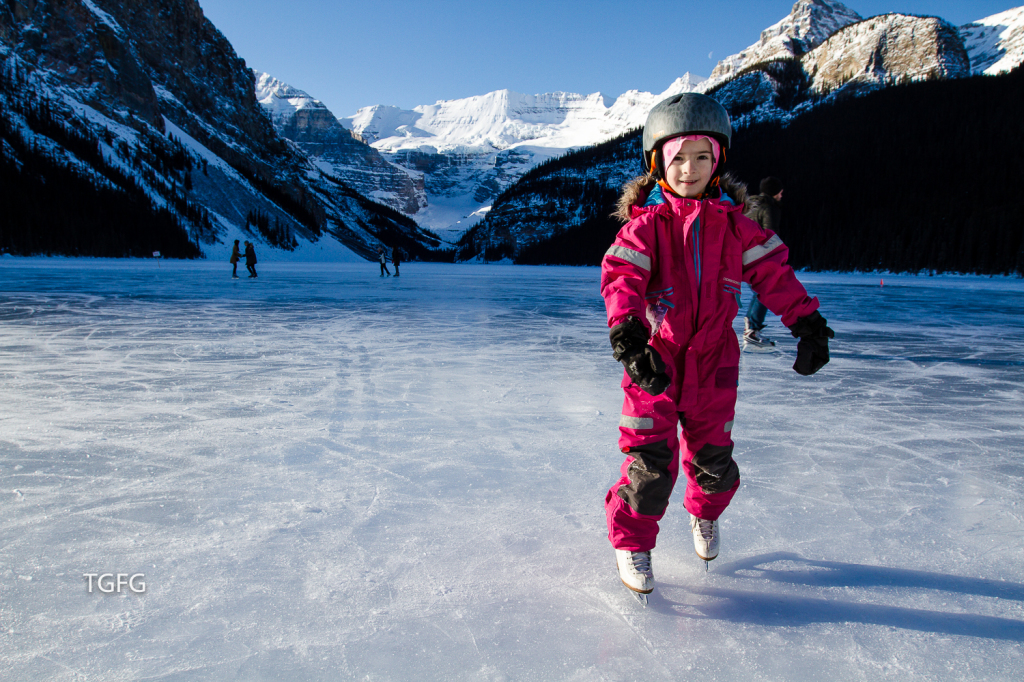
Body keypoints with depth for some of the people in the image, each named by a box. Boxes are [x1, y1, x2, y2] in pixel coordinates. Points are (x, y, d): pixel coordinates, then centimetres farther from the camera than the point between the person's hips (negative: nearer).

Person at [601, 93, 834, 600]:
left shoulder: (732, 223, 2)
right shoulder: (645, 224, -9)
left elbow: (773, 273, 4)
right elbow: (621, 277, -22)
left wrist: (807, 321, -4)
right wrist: (627, 332, -38)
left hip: (713, 359, 3)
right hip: (654, 359, -3)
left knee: (713, 458, 14)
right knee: (651, 461, -7)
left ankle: (706, 513, 47)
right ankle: (631, 543, 16)